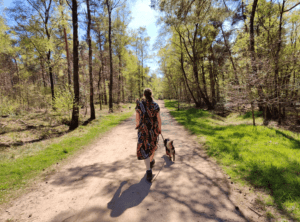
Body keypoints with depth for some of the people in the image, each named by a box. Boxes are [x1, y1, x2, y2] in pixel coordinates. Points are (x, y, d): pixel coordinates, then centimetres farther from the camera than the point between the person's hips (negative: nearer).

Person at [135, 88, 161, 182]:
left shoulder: (139, 104, -7)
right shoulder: (155, 105, -4)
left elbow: (137, 118, -4)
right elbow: (159, 118, -3)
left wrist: (138, 126, 14)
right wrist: (159, 129, 9)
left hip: (143, 129, -2)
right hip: (154, 129, 2)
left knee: (144, 148, 1)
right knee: (152, 144, 26)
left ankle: (149, 171, -8)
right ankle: (151, 161, 48)